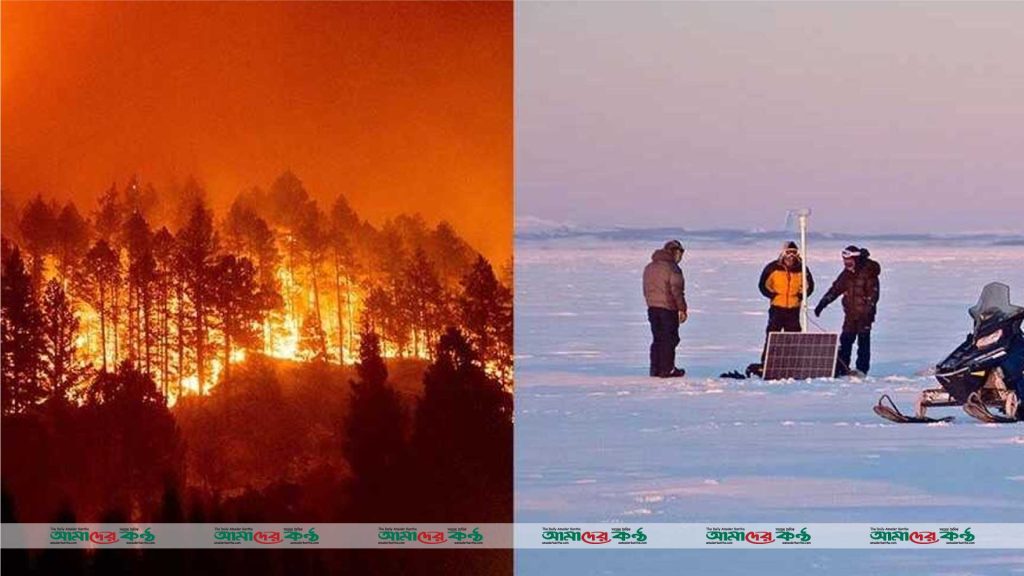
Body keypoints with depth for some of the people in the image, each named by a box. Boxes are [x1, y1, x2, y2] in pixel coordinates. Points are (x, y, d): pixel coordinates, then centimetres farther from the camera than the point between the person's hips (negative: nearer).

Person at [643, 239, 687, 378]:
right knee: (670, 339, -1)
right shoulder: (672, 268, -13)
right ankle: (667, 369, -3)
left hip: (652, 308, 7)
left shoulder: (649, 268, 13)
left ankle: (655, 369, 12)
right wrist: (682, 309, -11)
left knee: (658, 339, 13)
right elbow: (676, 290, -15)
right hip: (668, 308, -7)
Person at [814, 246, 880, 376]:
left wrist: (869, 309, -19)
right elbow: (835, 289, 14)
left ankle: (862, 369, 3)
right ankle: (841, 368, 4)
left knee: (863, 342, -2)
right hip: (850, 314, 6)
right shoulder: (846, 273, 10)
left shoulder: (869, 273, -8)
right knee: (845, 341, 2)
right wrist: (822, 304, 10)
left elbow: (873, 293, -11)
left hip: (864, 314, -6)